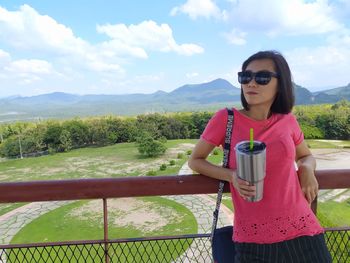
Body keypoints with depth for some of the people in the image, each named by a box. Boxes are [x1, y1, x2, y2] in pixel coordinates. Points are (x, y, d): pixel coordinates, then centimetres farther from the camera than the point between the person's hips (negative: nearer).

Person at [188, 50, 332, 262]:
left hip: (301, 231, 3)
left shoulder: (287, 120, 0)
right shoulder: (225, 119, -8)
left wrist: (307, 169, -5)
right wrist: (232, 176, -16)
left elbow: (306, 156, 19)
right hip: (252, 237, -2)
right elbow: (195, 161, 1)